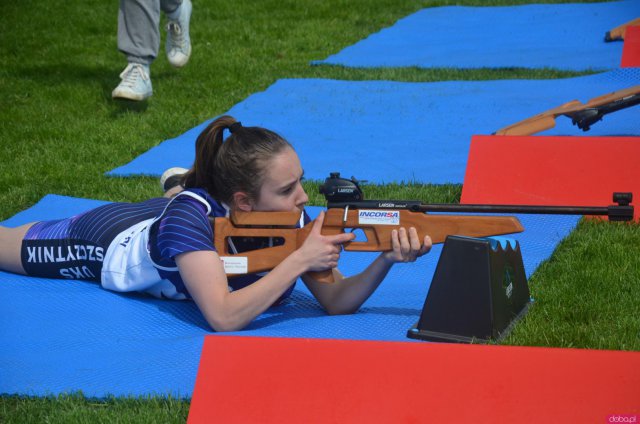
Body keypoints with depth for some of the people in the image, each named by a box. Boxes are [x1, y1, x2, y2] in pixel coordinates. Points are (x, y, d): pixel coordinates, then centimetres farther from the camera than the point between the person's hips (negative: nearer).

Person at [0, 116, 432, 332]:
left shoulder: (291, 217, -32)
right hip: (114, 241, -4)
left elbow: (337, 302, -31)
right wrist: (300, 260, -55)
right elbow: (223, 316, -55)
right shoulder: (192, 216, -46)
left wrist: (385, 261, -50)